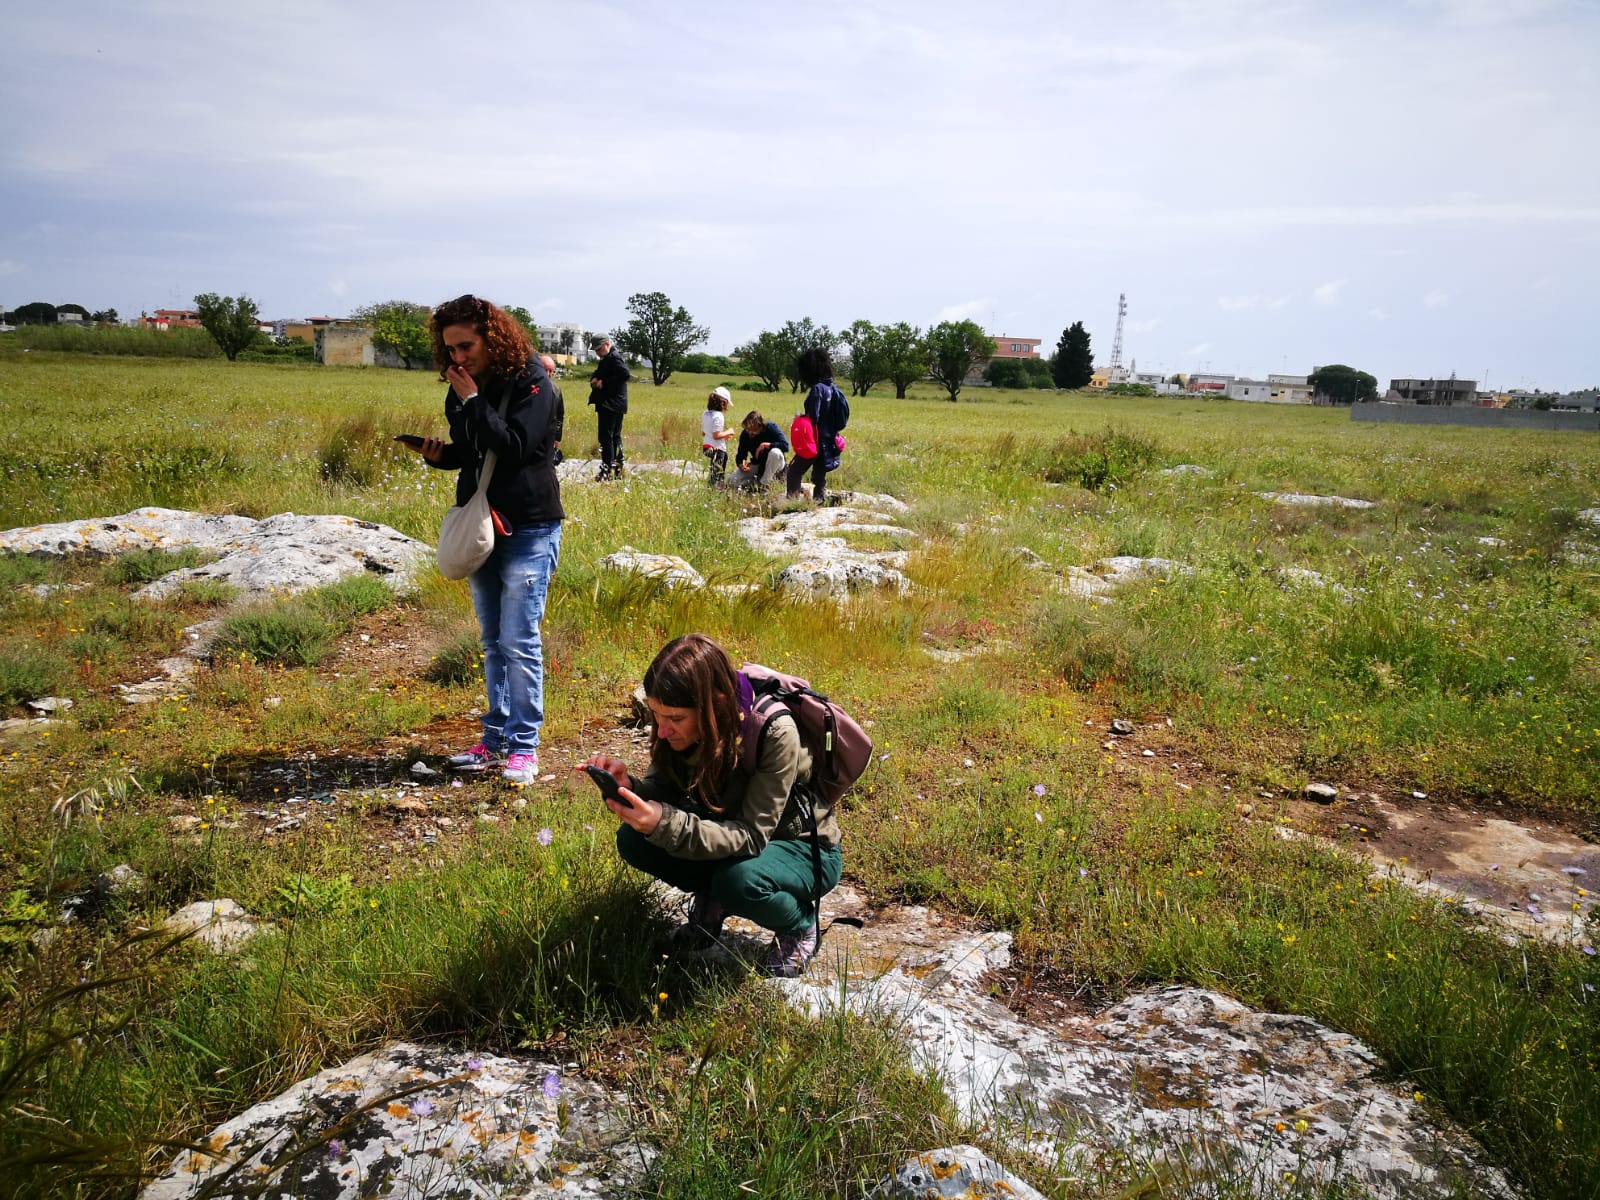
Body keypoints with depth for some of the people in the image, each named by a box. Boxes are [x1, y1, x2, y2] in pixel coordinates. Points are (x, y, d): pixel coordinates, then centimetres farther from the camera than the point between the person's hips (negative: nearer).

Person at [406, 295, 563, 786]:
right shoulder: (462, 391, 9)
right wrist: (438, 454, -3)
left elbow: (515, 448, -22)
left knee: (519, 640, -7)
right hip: (481, 525, 7)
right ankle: (496, 740, 21)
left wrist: (473, 400, -19)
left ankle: (524, 746, 2)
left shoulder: (530, 382, -11)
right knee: (493, 641, 12)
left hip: (528, 528, -7)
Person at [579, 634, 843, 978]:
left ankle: (800, 926, -4)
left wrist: (664, 824, -45)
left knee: (739, 879, -36)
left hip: (803, 847, -5)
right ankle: (710, 898, 9)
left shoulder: (775, 733, -33)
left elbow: (751, 837, -32)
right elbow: (663, 791, -10)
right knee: (633, 838, -17)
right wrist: (628, 787, -33)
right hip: (727, 837, 5)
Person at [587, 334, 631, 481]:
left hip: (611, 405, -11)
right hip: (610, 404, 11)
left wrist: (604, 383, -21)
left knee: (606, 437, -10)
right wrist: (594, 379, 2)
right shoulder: (607, 358, 18)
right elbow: (598, 374, 26)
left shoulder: (614, 357, -13)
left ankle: (607, 470, -9)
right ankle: (617, 470, 19)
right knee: (615, 437, 13)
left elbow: (626, 374, -26)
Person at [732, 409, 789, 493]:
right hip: (757, 465, 3)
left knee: (775, 452, -39)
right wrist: (741, 465, -25)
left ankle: (763, 484, -23)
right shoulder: (745, 434, -9)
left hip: (774, 463, -3)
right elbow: (740, 455, -3)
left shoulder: (771, 427, -20)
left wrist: (766, 445, -30)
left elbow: (785, 446, -30)